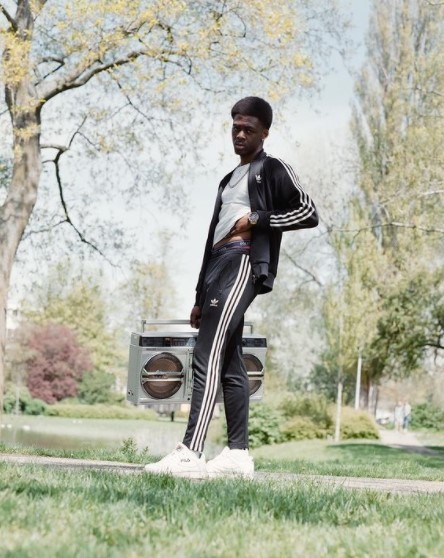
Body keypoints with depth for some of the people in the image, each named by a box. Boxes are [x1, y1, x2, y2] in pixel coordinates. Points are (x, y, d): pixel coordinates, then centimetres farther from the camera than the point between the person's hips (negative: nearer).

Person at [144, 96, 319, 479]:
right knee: (229, 364, 4)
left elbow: (308, 213, -9)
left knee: (207, 358, -19)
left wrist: (256, 219, -11)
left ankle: (189, 454, -25)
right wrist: (200, 297, 19)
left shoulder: (273, 170, 4)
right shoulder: (230, 179, 28)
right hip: (218, 265, 9)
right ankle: (238, 454, 5)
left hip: (242, 264, -9)